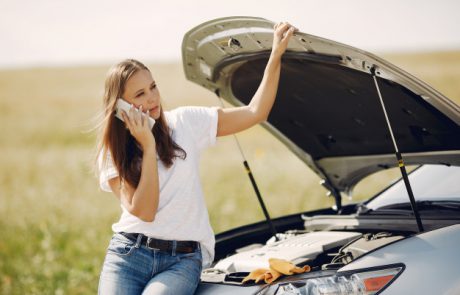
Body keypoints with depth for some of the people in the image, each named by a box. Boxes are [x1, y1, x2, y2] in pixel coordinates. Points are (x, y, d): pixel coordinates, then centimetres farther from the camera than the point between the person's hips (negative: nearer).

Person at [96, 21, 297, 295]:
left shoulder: (184, 123, 6)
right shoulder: (113, 154, 3)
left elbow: (255, 113, 3)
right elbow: (143, 212, -11)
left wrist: (276, 55, -3)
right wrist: (148, 146, -12)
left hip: (183, 260, 0)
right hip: (128, 253, 0)